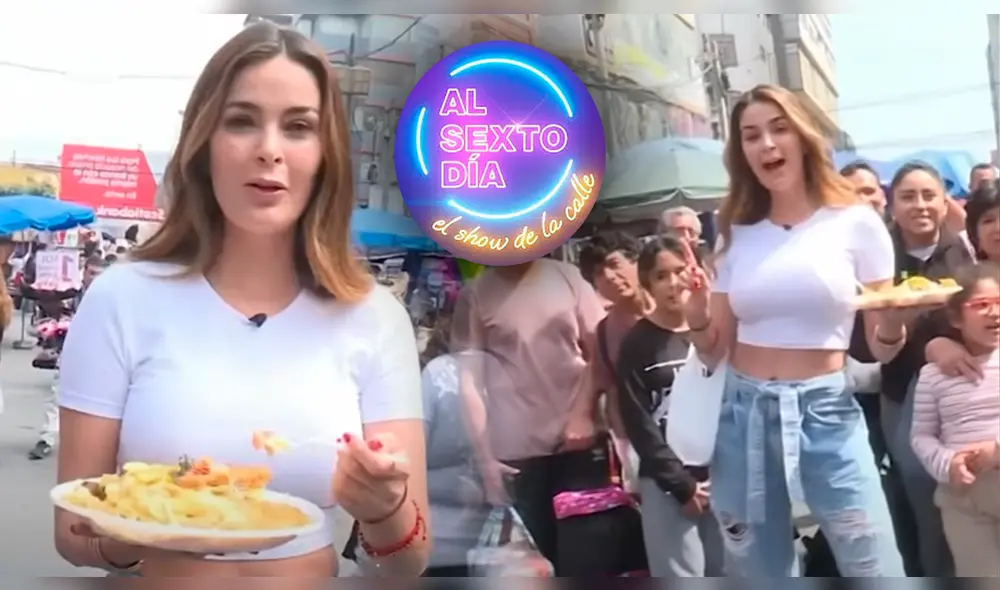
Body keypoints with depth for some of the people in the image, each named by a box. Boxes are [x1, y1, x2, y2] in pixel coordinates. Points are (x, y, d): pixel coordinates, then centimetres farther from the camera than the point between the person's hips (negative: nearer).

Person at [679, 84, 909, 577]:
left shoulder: (856, 222, -1)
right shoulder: (737, 234, 7)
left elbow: (880, 349, 2)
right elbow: (714, 354, 8)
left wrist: (895, 324, -20)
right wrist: (695, 314, -12)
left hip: (825, 413, -2)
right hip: (743, 416, 3)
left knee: (877, 576, -1)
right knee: (759, 578, 12)